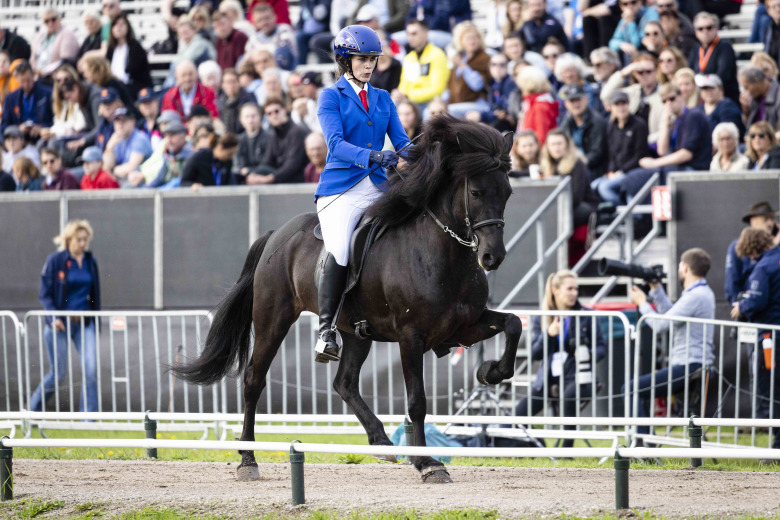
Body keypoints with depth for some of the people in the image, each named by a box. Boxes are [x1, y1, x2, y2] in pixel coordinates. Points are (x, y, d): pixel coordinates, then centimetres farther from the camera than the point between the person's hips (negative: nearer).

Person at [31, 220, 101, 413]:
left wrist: (96, 323, 13)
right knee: (58, 371, 3)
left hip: (85, 323, 4)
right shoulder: (55, 261, -7)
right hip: (60, 324, -4)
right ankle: (32, 410, 26)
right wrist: (53, 317, -21)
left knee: (91, 368, -11)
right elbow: (45, 294, -6)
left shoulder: (90, 262, 6)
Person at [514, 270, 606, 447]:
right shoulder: (540, 319, 9)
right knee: (520, 413, -13)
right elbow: (534, 354, 4)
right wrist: (548, 334, -13)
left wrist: (589, 354, -16)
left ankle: (567, 449, -30)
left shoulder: (587, 316, 3)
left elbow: (602, 346, 7)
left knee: (569, 395, -39)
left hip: (576, 377, -3)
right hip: (548, 378, 3)